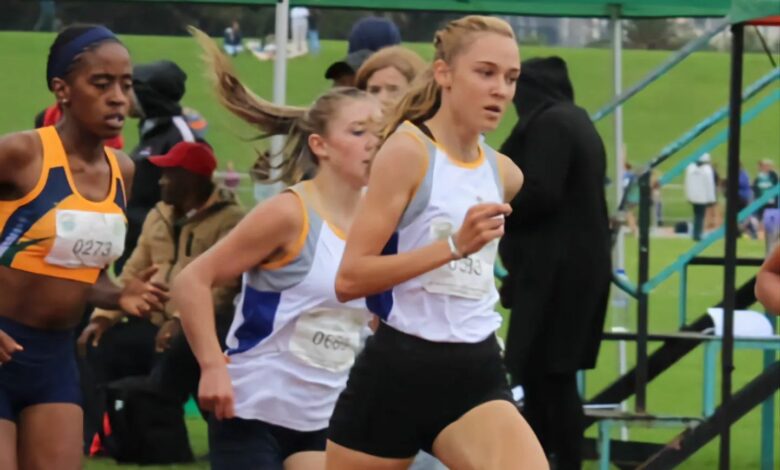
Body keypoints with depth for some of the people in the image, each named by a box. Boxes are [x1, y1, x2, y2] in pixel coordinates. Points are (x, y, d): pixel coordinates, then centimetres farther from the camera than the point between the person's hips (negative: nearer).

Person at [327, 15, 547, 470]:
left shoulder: (505, 174, 9)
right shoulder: (407, 151, -11)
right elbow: (349, 279, -20)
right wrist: (455, 245, -26)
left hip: (476, 377, 5)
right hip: (397, 373, -5)